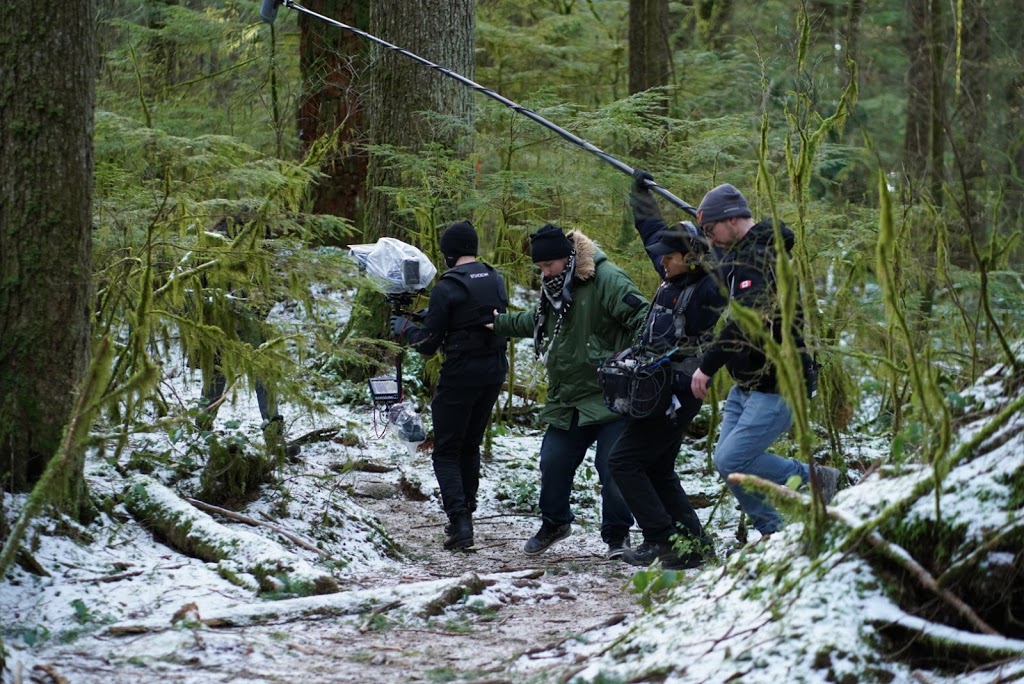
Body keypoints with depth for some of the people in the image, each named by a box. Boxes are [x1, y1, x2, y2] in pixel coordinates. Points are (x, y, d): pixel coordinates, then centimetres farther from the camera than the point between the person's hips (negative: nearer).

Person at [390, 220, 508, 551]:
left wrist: (404, 329, 10)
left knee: (446, 452, 2)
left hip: (461, 374, -6)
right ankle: (466, 514, 26)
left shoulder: (446, 288, -15)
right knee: (470, 446, 21)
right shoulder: (496, 279, 6)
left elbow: (428, 344, -12)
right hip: (495, 371, 7)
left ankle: (459, 522, -12)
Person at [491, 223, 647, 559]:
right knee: (552, 464, 10)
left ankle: (617, 534, 11)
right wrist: (496, 322, 37)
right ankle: (554, 522, 34)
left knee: (613, 469, -7)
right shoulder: (553, 290, 12)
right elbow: (532, 321, 34)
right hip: (568, 402, 8)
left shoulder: (606, 279, -16)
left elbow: (642, 318, -23)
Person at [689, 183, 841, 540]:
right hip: (747, 386, 10)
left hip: (776, 387, -10)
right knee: (726, 462, 6)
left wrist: (707, 366, -30)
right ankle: (776, 532, 14)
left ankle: (814, 481, 0)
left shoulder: (757, 257, -19)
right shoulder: (744, 253, 14)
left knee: (731, 461, -15)